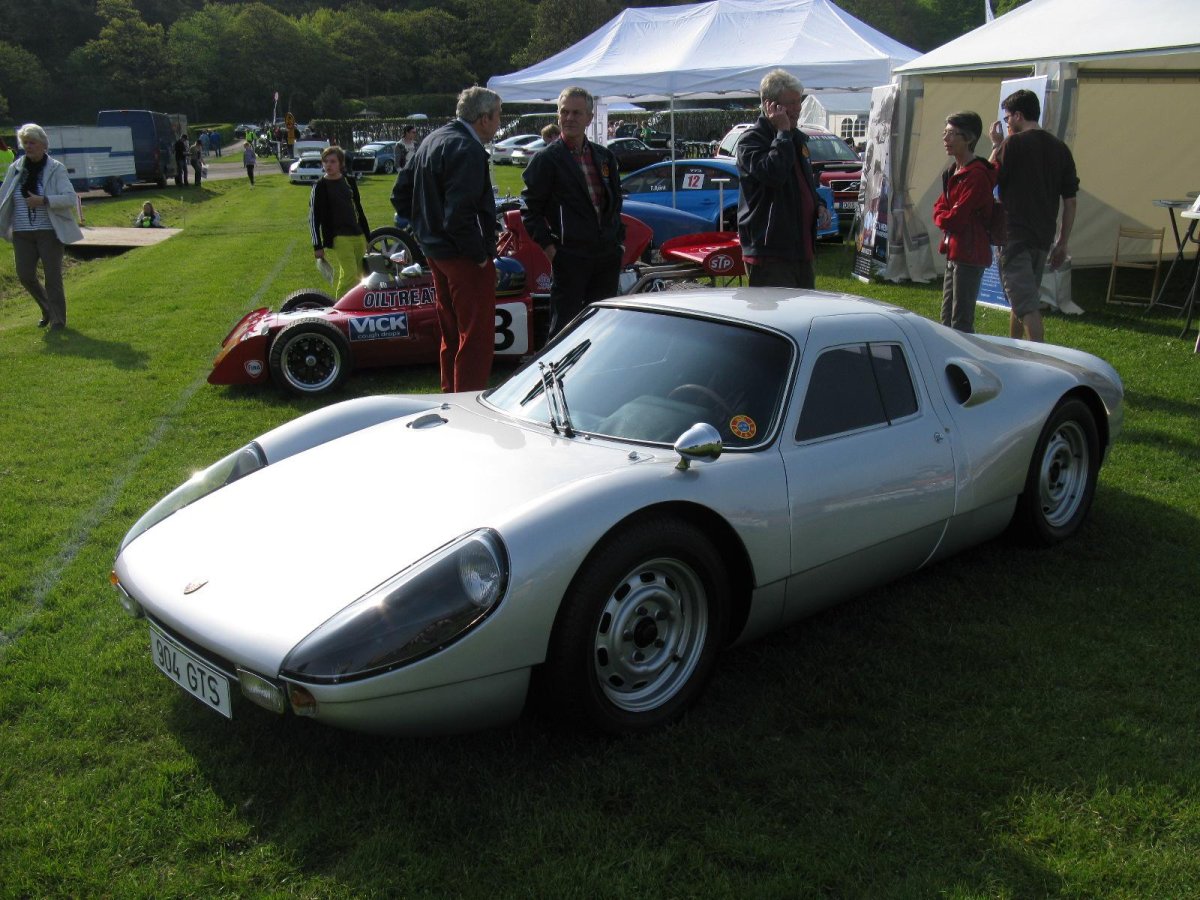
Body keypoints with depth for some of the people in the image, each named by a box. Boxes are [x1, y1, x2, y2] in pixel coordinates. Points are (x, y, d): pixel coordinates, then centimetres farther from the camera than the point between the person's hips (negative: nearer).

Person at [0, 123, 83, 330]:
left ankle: (58, 319, 12)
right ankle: (48, 309, 26)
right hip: (22, 234, 4)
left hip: (50, 232, -4)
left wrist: (43, 201, -23)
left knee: (52, 276, -1)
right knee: (25, 275, 2)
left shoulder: (56, 169, -4)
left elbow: (70, 198, -12)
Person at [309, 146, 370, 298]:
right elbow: (314, 217, -2)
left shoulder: (349, 182, 12)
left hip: (357, 235, 5)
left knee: (360, 274, 5)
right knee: (349, 274, -18)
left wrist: (368, 237, 18)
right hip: (337, 238, -5)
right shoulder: (320, 186, -1)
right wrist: (317, 246, -8)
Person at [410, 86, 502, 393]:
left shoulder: (433, 140, 11)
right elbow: (459, 214, -26)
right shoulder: (468, 149, -20)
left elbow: (404, 189, 20)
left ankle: (451, 398, 30)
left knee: (452, 333, 20)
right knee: (477, 336, -2)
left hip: (435, 249, 10)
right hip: (464, 256, -10)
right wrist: (480, 255, -17)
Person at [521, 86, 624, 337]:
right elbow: (530, 210, -4)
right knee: (565, 325, -3)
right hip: (570, 257, -6)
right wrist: (548, 247, -11)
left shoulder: (605, 156, 14)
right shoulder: (546, 159, -4)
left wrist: (619, 240, 12)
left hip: (607, 256, 6)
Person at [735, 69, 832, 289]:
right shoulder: (751, 140, -10)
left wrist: (819, 205, 10)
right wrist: (783, 132, -17)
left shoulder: (797, 138, 18)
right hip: (768, 253, -9)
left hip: (801, 249, 9)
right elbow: (774, 174, -28)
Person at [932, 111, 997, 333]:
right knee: (947, 318, 17)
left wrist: (942, 218, 0)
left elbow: (955, 218, -20)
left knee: (961, 323, -8)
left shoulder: (977, 175, -17)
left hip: (970, 255, -10)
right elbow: (939, 207, 14)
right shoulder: (953, 171, 14)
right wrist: (945, 217, -6)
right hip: (954, 252, 10)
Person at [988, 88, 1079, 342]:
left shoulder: (1013, 143, -9)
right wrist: (1062, 243, 14)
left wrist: (996, 146, 9)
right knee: (1025, 297, 20)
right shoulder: (1061, 149, 9)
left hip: (1014, 234, -7)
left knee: (1026, 304, -9)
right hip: (1043, 238, 7)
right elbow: (1070, 201, 9)